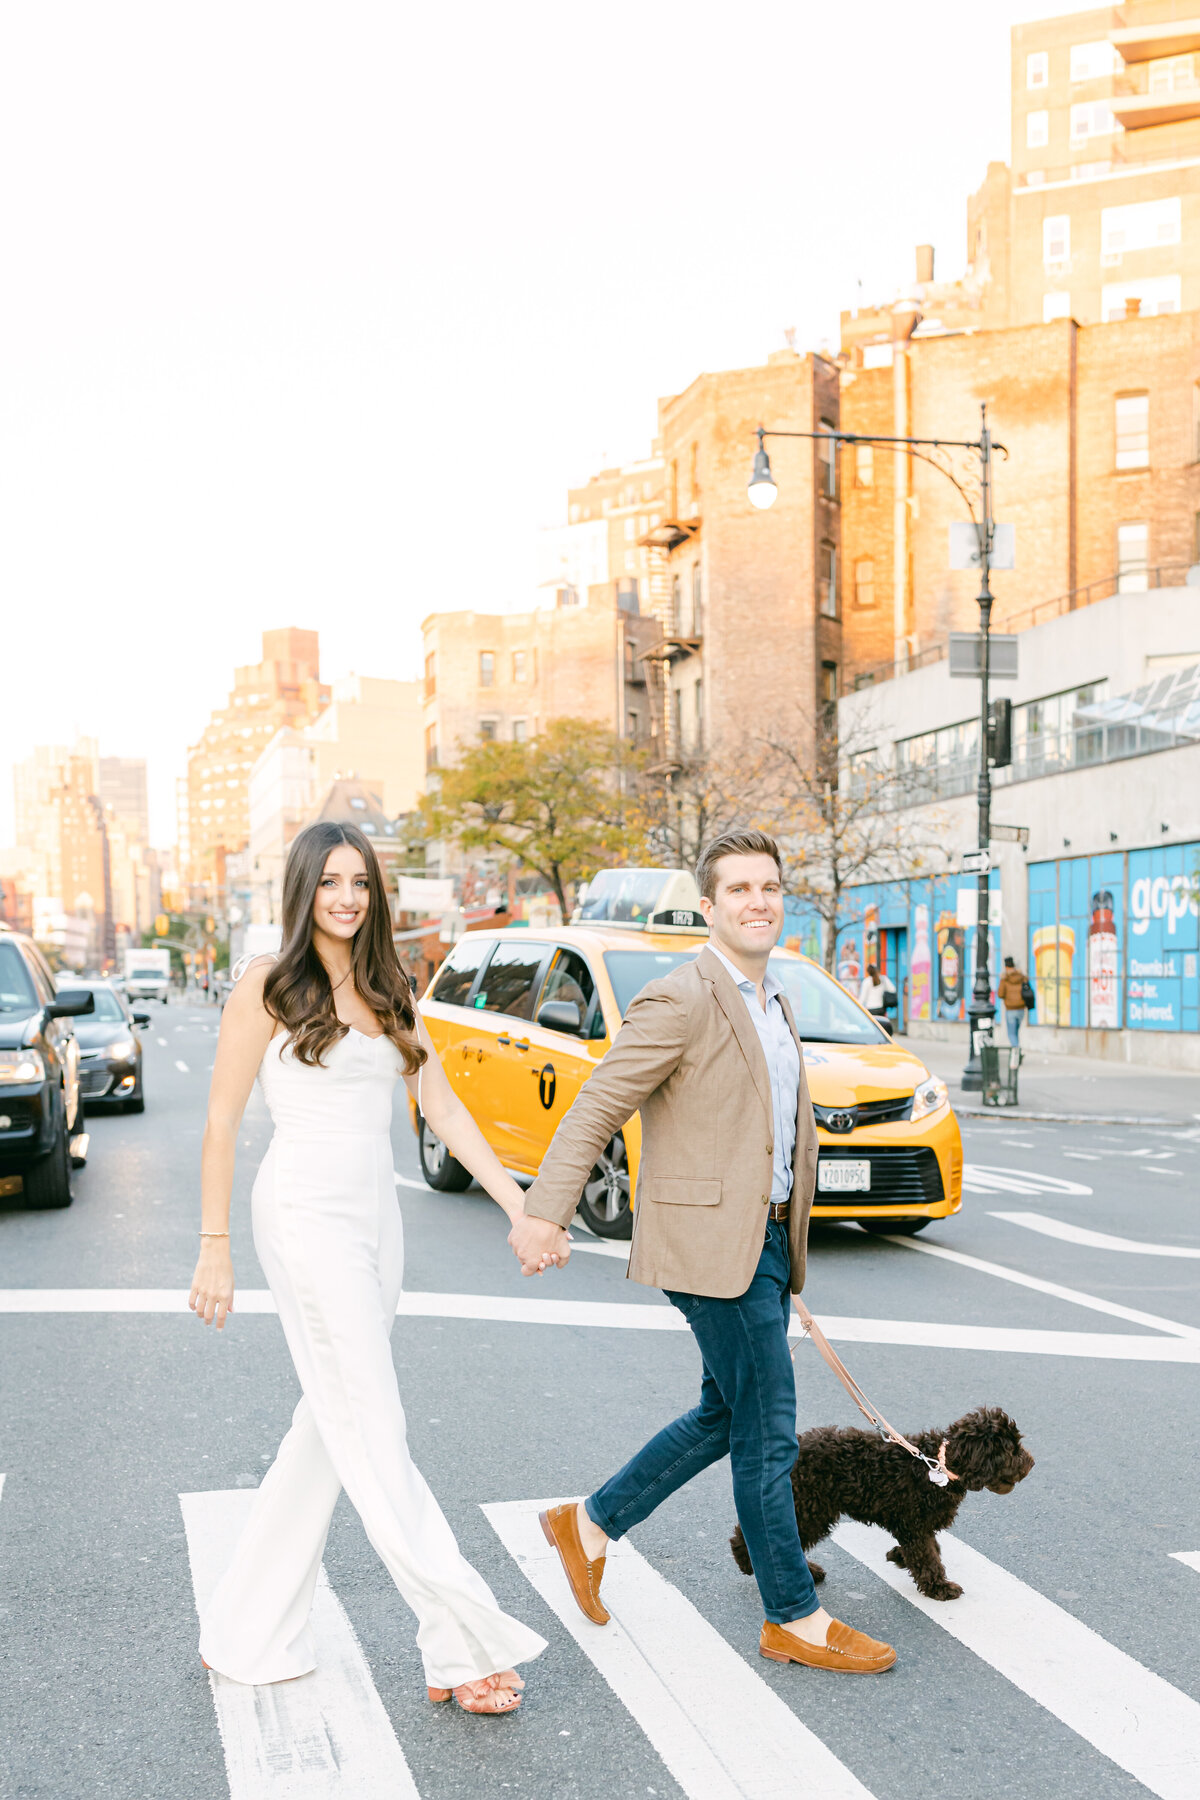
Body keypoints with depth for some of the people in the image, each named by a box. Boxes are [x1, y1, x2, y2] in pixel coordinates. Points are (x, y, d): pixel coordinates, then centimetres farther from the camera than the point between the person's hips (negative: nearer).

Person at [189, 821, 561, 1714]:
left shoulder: (390, 994, 13)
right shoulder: (269, 985, -4)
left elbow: (445, 1109, 10)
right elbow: (222, 1121, -3)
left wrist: (522, 1207, 1)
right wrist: (215, 1249, -5)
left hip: (376, 1219, 7)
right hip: (308, 1214, -7)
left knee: (329, 1429, 11)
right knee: (373, 1431, -5)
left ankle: (250, 1633, 23)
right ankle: (465, 1646, -2)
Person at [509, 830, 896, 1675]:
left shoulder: (772, 1001, 14)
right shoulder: (681, 1000, -14)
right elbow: (596, 1108, -16)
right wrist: (545, 1211, -24)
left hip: (764, 1235, 9)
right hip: (709, 1240, -9)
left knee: (726, 1417, 17)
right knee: (769, 1433, -1)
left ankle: (590, 1525, 30)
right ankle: (795, 1617, 15)